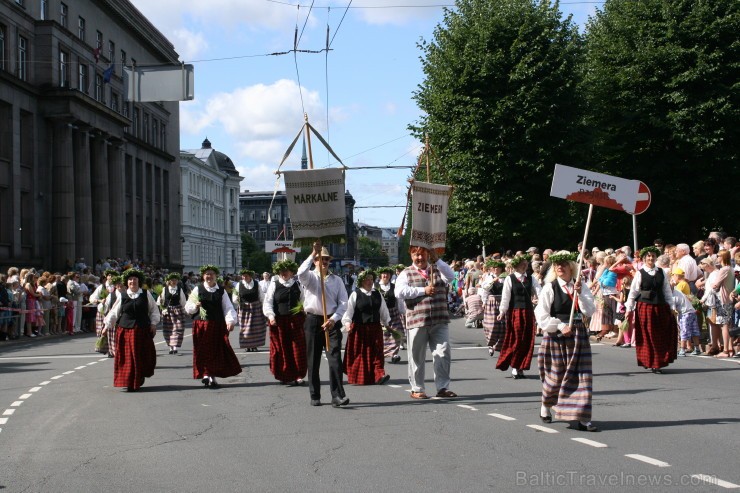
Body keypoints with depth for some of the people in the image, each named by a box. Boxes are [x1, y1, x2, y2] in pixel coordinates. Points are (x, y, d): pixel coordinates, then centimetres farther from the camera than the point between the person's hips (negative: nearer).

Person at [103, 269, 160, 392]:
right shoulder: (122, 296, 5)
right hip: (125, 329, 0)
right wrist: (107, 325, 10)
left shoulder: (146, 294, 4)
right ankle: (126, 382, 2)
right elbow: (114, 312, 10)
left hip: (142, 330, 0)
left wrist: (153, 323, 4)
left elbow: (153, 309, 12)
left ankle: (138, 381, 15)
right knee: (126, 356, -2)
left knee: (142, 356, 1)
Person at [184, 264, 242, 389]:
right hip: (201, 325, -1)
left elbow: (228, 307, 0)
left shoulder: (221, 290, 5)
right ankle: (206, 374, 1)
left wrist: (230, 320, -14)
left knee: (217, 350, 3)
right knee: (204, 351, -2)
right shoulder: (198, 289, 3)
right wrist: (195, 306, -16)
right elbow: (188, 308, 4)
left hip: (218, 325, 1)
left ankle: (212, 376, 12)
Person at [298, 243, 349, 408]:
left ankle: (337, 396, -14)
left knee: (335, 358, -11)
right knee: (313, 360, 6)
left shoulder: (336, 280, 9)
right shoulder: (310, 277, 4)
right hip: (313, 321, 0)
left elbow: (343, 303, 3)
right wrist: (313, 254, -24)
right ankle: (315, 396, 15)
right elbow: (301, 273, -22)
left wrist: (333, 319, -11)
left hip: (332, 322, 0)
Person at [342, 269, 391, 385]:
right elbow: (349, 310, -7)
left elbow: (383, 310, 18)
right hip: (359, 329, -3)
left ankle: (379, 375, -15)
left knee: (377, 352, -7)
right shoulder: (355, 294, -1)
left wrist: (388, 323, 18)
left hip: (375, 328, 3)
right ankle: (357, 378, 14)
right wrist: (347, 323, -19)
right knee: (359, 354, 3)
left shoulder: (377, 294, 12)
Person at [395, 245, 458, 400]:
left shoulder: (438, 270, 16)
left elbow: (451, 276, -5)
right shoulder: (406, 274, 7)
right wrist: (423, 290, -12)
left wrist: (436, 260, -11)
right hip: (417, 322, -2)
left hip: (440, 322, 2)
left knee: (443, 354, -2)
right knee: (417, 357, 3)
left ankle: (443, 387, 7)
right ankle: (416, 389, 13)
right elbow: (400, 292, -9)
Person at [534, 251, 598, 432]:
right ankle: (545, 407, 34)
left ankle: (583, 419, -3)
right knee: (555, 376, 7)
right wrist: (560, 326, -17)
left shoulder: (581, 286, 5)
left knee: (582, 375, -4)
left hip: (578, 334, 3)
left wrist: (580, 293, -16)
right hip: (555, 335, -3)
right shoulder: (549, 288, -4)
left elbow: (589, 311, -4)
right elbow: (542, 317, -8)